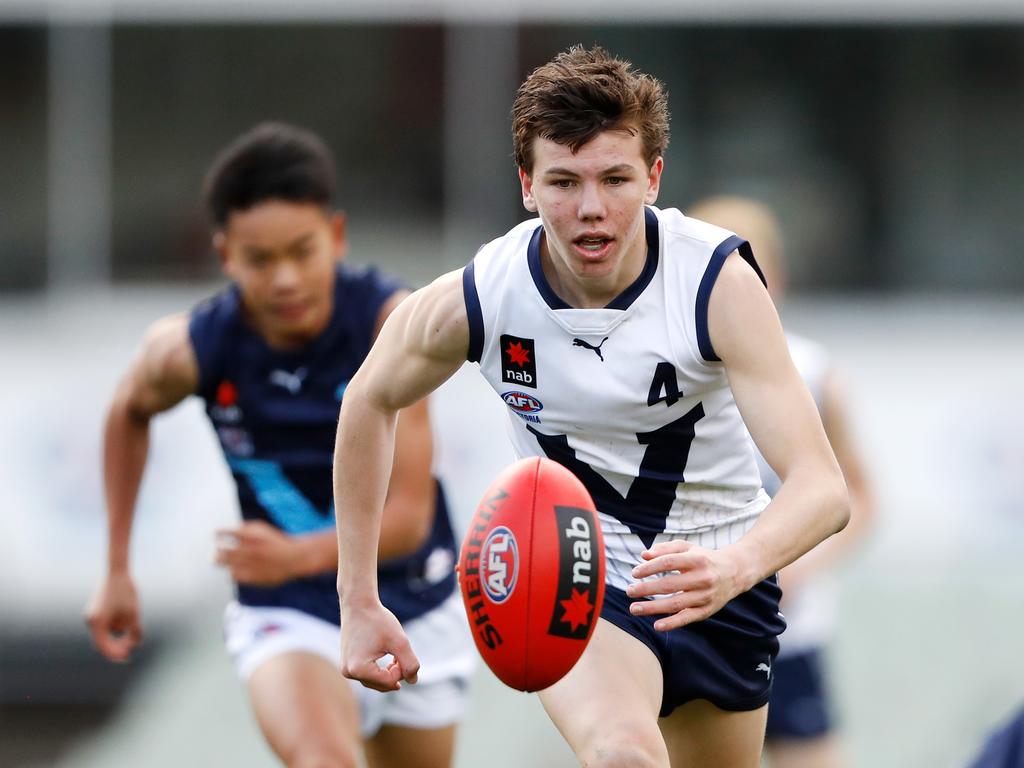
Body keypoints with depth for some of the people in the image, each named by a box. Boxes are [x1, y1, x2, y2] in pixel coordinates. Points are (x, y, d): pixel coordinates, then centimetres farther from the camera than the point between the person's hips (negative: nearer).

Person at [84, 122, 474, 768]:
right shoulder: (191, 349, -19)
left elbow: (408, 515, -27)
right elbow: (131, 412, 8)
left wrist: (301, 555, -45)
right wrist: (117, 570, 8)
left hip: (415, 614, 2)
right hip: (289, 617, -2)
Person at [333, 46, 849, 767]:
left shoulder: (718, 280, -26)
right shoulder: (475, 300, -21)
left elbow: (822, 486, -33)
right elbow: (371, 401, 2)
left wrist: (736, 567, -55)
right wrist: (360, 602, 0)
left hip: (719, 573, 1)